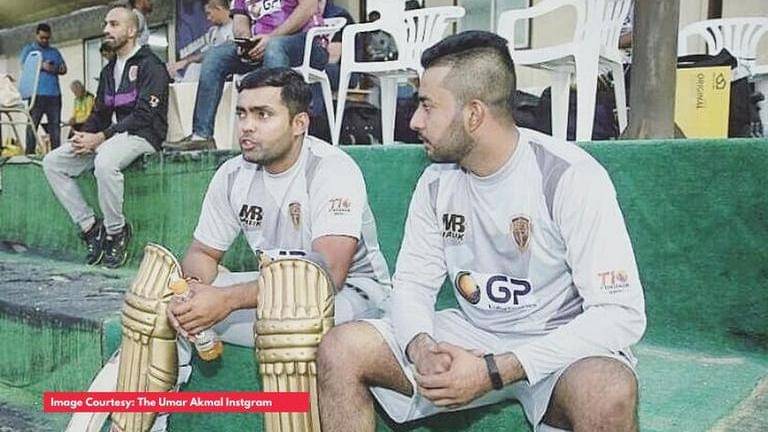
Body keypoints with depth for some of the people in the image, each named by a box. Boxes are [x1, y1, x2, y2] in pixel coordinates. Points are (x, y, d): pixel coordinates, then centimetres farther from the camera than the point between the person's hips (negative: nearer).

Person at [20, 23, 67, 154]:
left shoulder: (55, 51, 22)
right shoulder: (28, 49, 12)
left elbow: (64, 68, 15)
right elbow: (24, 66, -2)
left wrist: (56, 69, -8)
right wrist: (41, 66, -16)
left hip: (54, 94, 3)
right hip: (37, 94, -3)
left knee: (55, 125, 1)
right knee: (32, 124, -3)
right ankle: (29, 154, -3)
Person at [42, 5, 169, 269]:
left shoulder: (150, 66, -7)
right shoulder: (109, 70, 20)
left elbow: (144, 115, -17)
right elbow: (100, 113, 20)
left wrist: (101, 138, -20)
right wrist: (84, 136, -2)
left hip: (142, 135, -9)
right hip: (112, 135, 9)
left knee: (104, 161, -39)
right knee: (52, 163, -4)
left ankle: (116, 232, -19)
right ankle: (90, 226, -6)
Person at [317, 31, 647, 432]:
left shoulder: (570, 177, -18)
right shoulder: (436, 182, -1)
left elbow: (622, 313, -21)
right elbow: (411, 282, 5)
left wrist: (492, 372, -27)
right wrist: (422, 349, -20)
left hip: (558, 344, -4)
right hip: (471, 334, 5)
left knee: (609, 393, -38)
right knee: (339, 349, -12)